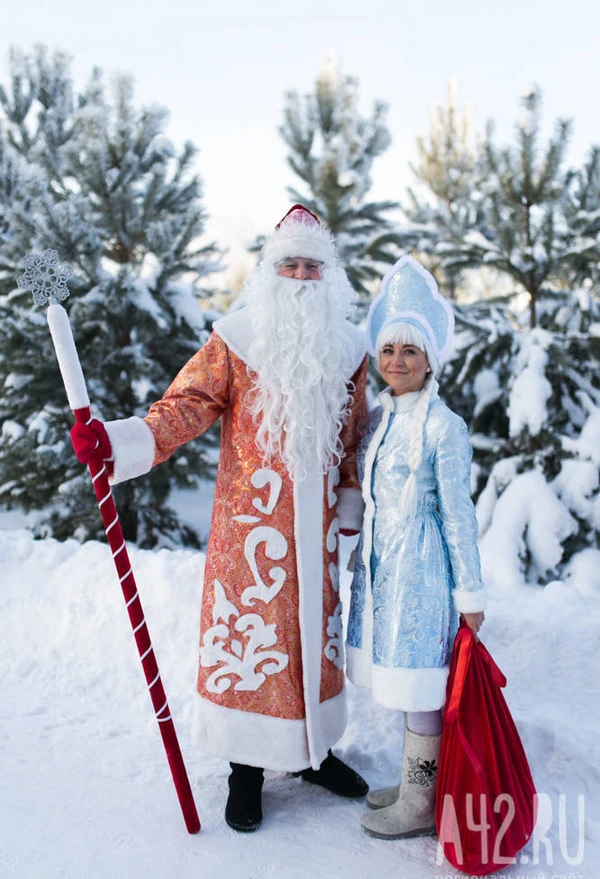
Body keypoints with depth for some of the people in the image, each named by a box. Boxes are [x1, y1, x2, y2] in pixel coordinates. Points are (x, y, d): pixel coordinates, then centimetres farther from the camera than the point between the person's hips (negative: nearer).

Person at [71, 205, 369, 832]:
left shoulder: (347, 349, 6)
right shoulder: (236, 340, -6)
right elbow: (184, 407, -15)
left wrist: (352, 507, 13)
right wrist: (119, 440, -30)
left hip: (315, 527, 4)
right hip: (250, 524, -4)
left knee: (316, 627, 14)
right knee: (249, 630, 3)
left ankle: (313, 749, 34)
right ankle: (247, 766, 22)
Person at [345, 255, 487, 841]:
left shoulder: (443, 426, -13)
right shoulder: (378, 418, 8)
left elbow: (458, 515, -12)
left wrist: (470, 592, -8)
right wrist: (364, 556, 19)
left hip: (421, 566, -7)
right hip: (380, 562, 7)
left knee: (419, 681, 3)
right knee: (400, 678, 17)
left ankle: (421, 804, 20)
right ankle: (412, 784, 34)